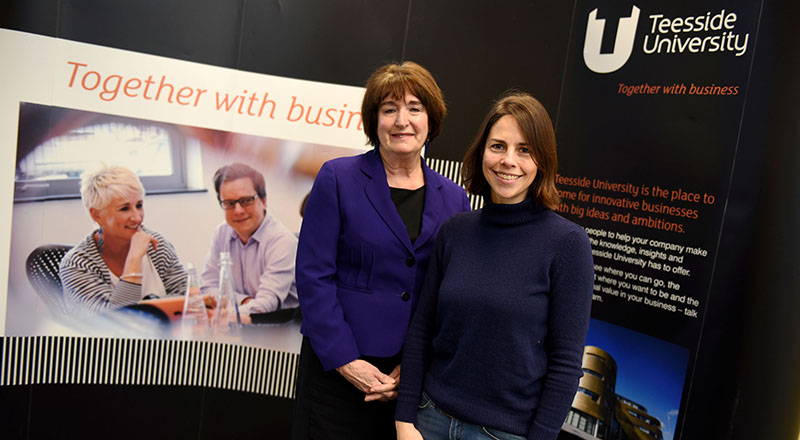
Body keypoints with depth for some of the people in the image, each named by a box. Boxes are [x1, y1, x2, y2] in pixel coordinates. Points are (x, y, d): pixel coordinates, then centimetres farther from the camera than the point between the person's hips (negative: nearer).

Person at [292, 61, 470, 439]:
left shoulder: (454, 199, 3)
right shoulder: (337, 179, -6)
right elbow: (313, 275, -9)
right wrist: (345, 360, -12)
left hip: (413, 376, 3)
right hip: (336, 368, -2)